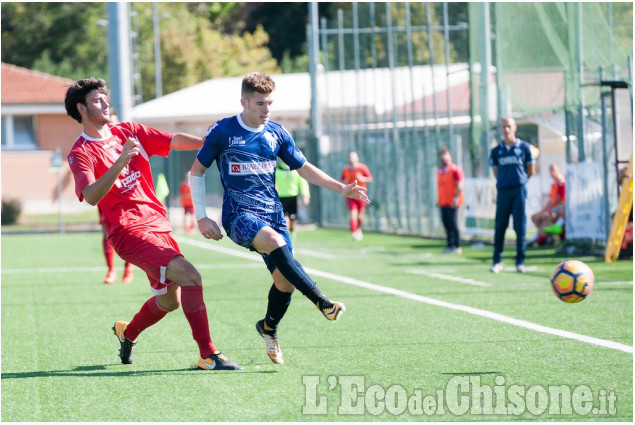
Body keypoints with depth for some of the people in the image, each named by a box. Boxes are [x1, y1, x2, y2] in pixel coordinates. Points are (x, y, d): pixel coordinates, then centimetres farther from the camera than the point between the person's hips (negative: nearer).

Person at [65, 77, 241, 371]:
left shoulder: (128, 132, 13)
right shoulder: (80, 153, -7)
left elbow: (174, 141, 9)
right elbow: (91, 196, -23)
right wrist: (121, 161, -33)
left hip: (157, 223, 7)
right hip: (129, 230, -7)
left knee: (169, 301, 14)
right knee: (189, 275, -23)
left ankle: (127, 332, 43)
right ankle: (208, 355, -23)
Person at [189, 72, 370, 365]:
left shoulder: (276, 133, 8)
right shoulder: (222, 132, -4)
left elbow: (304, 168, 16)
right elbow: (197, 171, 5)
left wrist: (342, 188, 5)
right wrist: (201, 217, -2)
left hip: (272, 212, 5)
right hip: (239, 213, -5)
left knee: (285, 280, -5)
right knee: (274, 241, -35)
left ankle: (269, 328, 26)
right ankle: (322, 302, -38)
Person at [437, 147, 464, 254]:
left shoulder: (455, 169, -7)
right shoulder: (440, 170, 17)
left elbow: (460, 186, -12)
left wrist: (455, 198, -19)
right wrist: (439, 200, 17)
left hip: (452, 204, -7)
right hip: (443, 203, 7)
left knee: (453, 225, -7)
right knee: (446, 225, 7)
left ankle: (457, 247, -4)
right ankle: (449, 246, 11)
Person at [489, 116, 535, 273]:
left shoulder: (523, 147, 3)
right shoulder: (496, 151, 8)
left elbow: (531, 170, 10)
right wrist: (505, 182, 10)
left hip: (519, 190, -1)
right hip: (503, 190, 2)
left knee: (520, 226, -2)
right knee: (500, 226, 1)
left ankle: (520, 262, 3)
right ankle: (497, 261, 8)